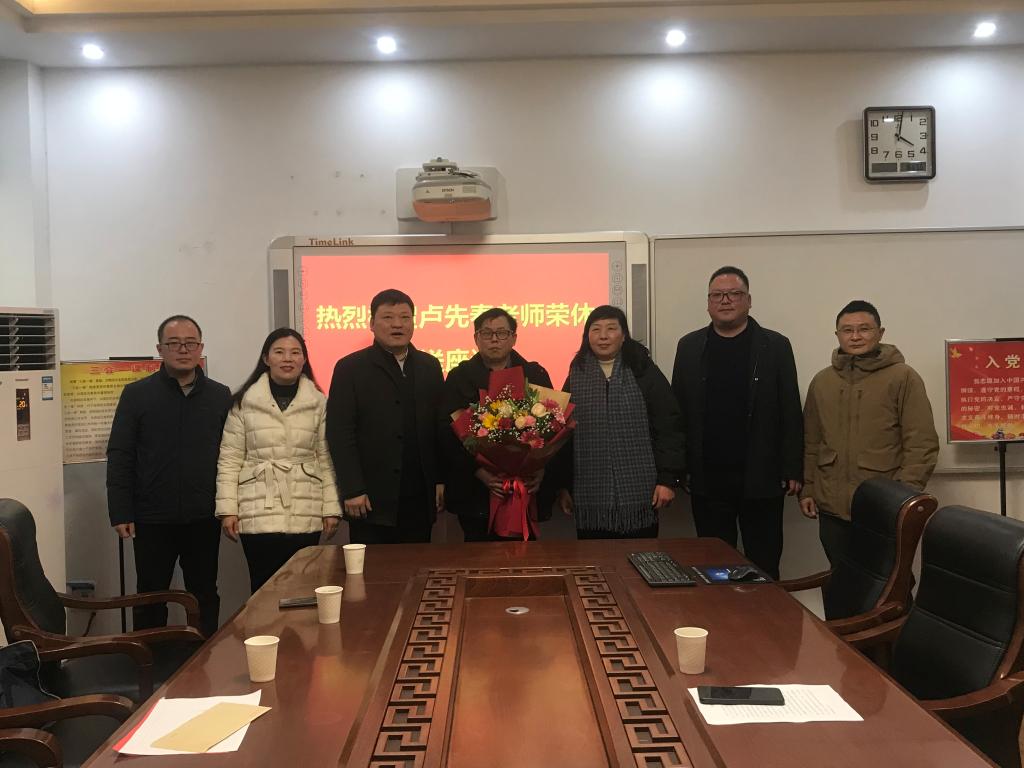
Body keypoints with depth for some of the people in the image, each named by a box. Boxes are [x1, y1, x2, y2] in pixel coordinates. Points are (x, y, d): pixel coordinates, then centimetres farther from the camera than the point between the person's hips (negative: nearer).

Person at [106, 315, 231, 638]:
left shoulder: (220, 396, 4)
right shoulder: (137, 394, -1)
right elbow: (119, 457, -3)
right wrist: (120, 513, -8)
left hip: (204, 518, 2)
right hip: (152, 519, -1)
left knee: (205, 596, 13)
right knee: (150, 598, 11)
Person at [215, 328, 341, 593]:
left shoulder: (319, 403, 6)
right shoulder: (244, 402, 2)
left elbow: (326, 459, 6)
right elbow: (229, 460, 2)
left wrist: (331, 508, 2)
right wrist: (228, 509, -3)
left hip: (305, 515, 1)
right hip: (259, 514, -1)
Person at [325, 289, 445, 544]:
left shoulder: (429, 366, 11)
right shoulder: (350, 368, -1)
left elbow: (441, 425, 10)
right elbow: (339, 433, -6)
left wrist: (441, 480, 4)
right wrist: (352, 490, -11)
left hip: (420, 498, 4)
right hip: (372, 499, -3)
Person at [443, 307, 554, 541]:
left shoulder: (535, 375, 10)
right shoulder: (459, 377, 5)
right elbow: (451, 434, -4)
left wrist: (541, 469, -12)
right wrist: (479, 472, -16)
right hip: (475, 493, -1)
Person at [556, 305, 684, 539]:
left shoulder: (645, 372, 1)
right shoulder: (576, 376, 8)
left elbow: (668, 428, -1)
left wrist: (667, 479, -7)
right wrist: (563, 486, 6)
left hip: (638, 494, -1)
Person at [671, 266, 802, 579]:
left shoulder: (775, 346, 2)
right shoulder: (689, 347, 7)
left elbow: (791, 413, 0)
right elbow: (677, 411, 6)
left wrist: (792, 471, -4)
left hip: (761, 479, -1)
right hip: (707, 479, 1)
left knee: (764, 566, 7)